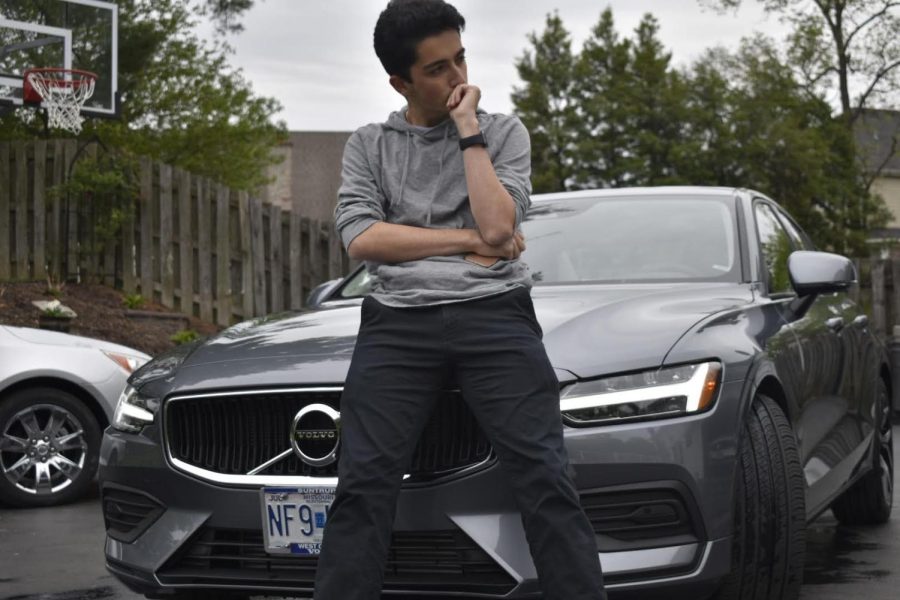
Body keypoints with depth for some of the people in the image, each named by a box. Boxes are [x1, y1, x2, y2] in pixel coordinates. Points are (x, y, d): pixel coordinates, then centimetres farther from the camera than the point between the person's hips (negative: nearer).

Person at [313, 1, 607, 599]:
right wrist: (470, 242, -2)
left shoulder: (504, 133, 13)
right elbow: (361, 237, 1)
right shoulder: (368, 145, 16)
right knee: (362, 486, -11)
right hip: (398, 324, 1)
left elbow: (498, 226, -4)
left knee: (546, 478, -13)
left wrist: (469, 131, -2)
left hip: (495, 316, -1)